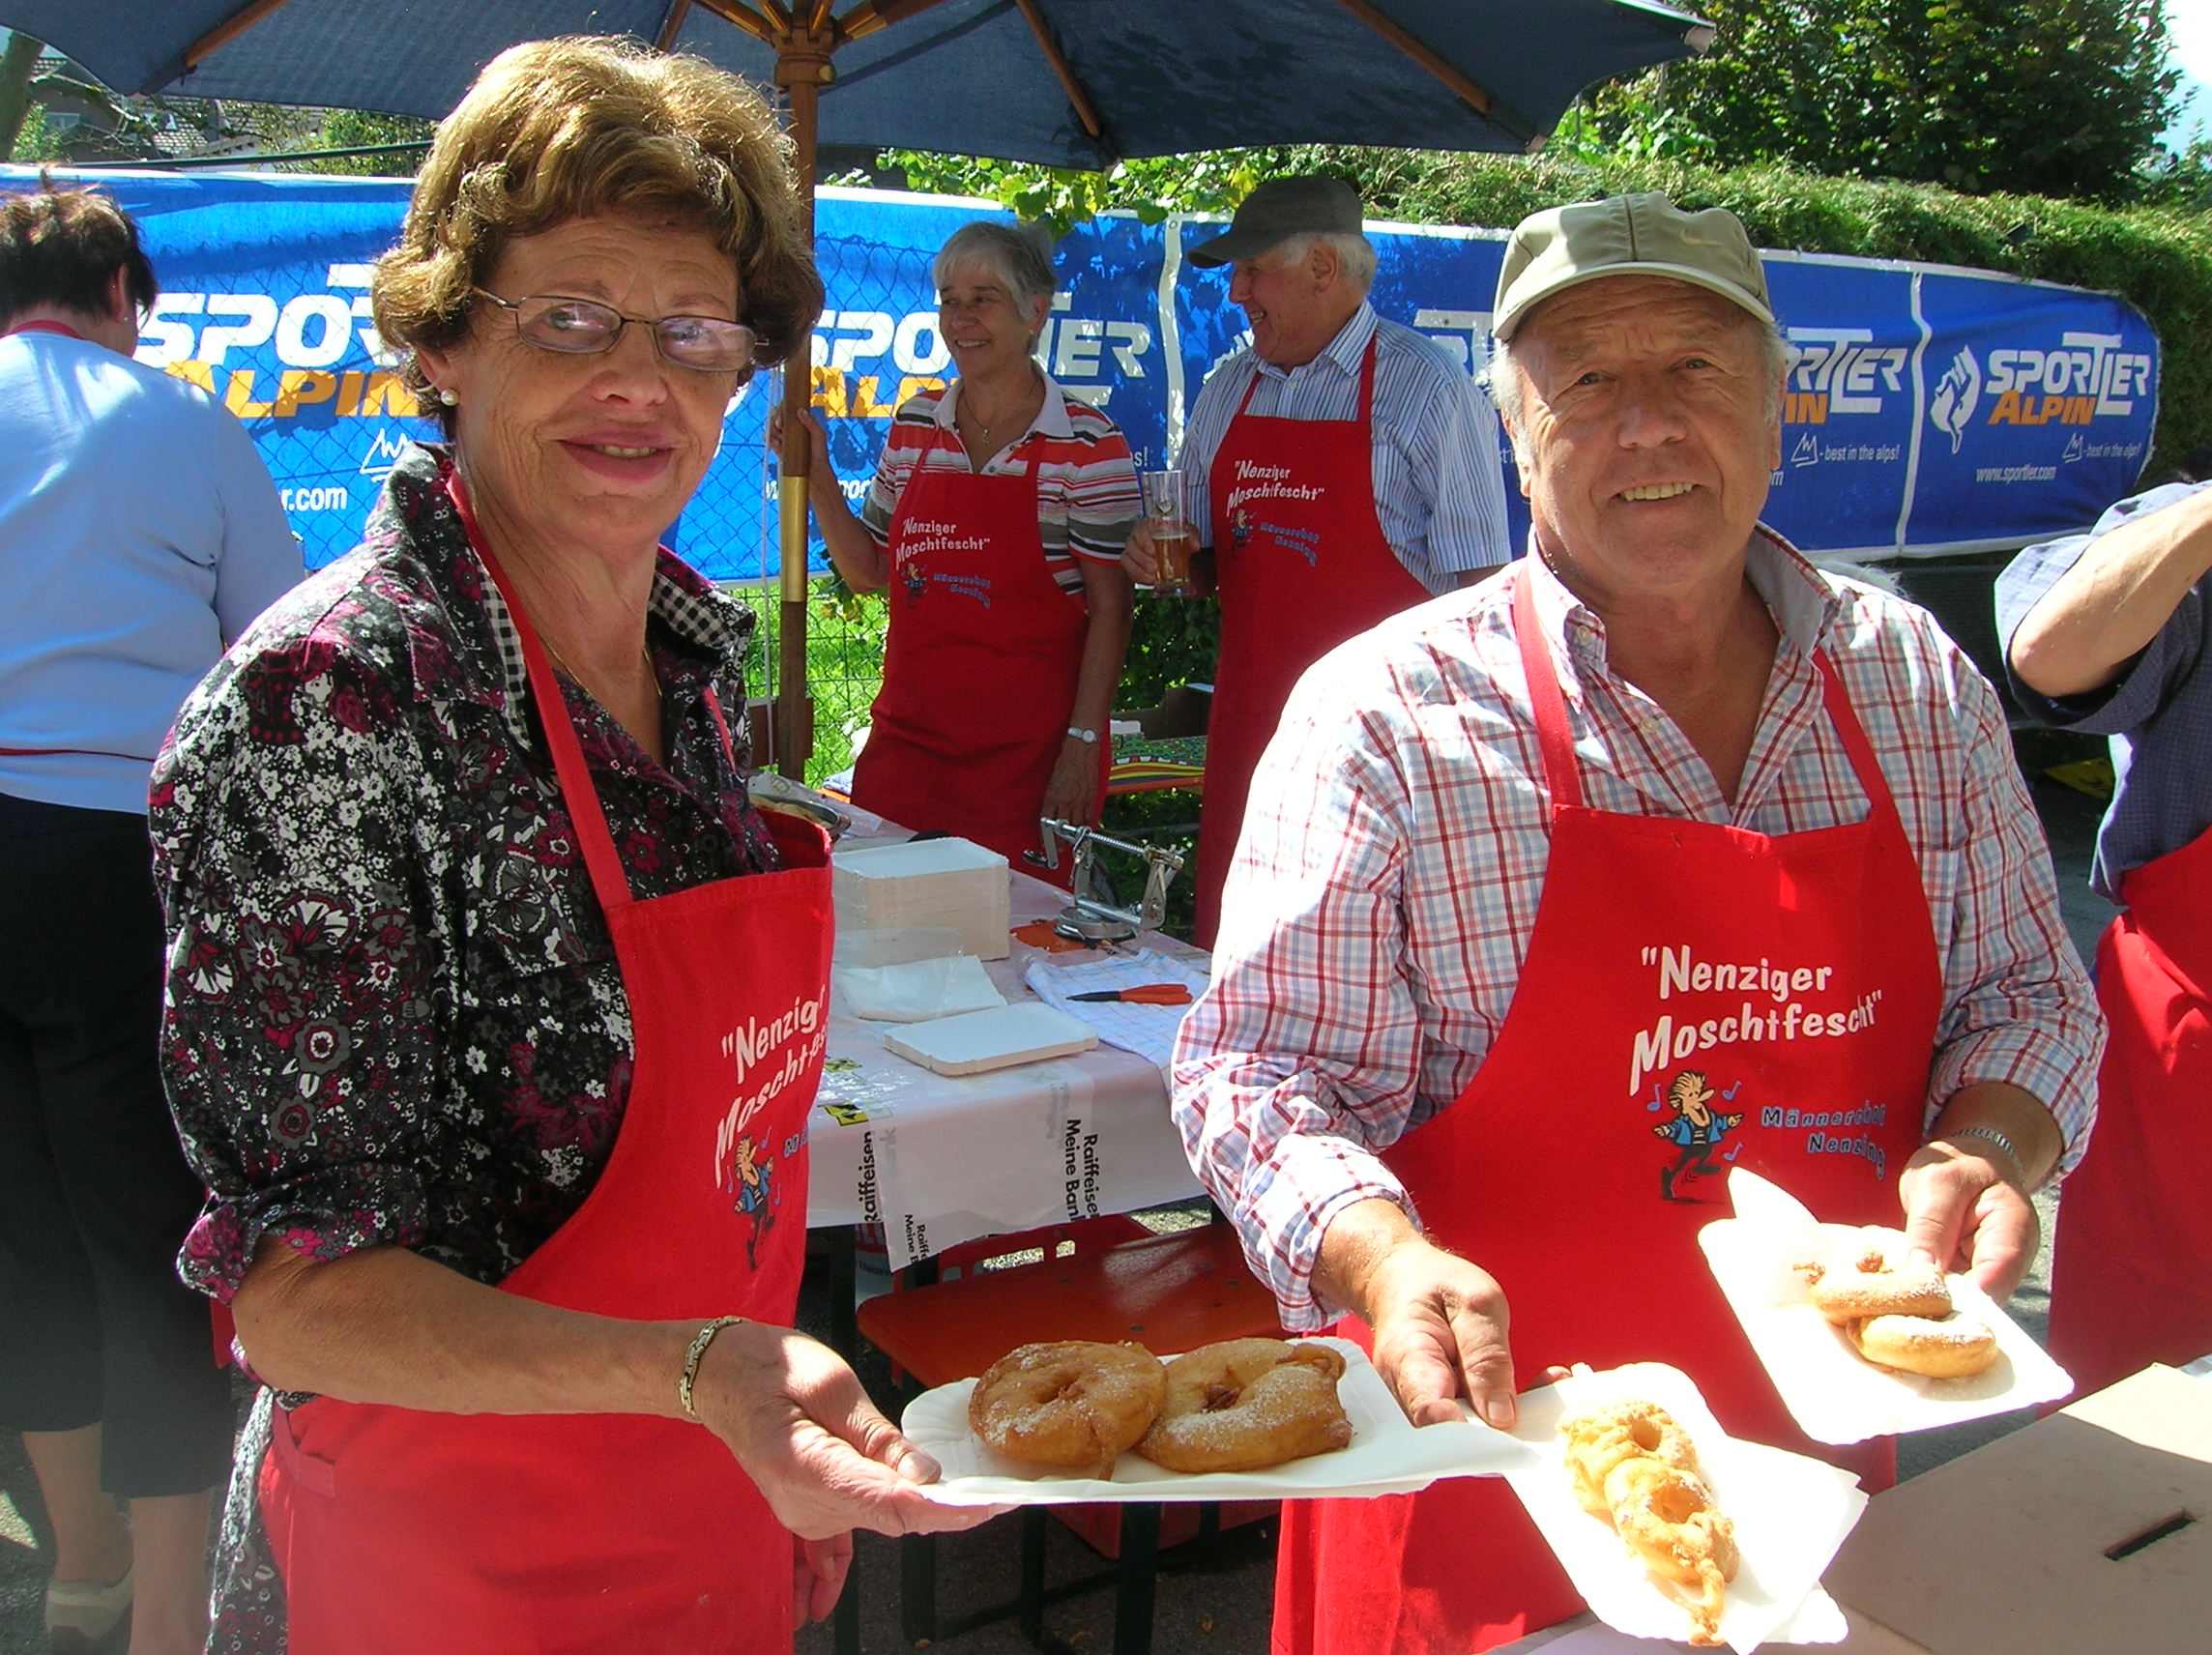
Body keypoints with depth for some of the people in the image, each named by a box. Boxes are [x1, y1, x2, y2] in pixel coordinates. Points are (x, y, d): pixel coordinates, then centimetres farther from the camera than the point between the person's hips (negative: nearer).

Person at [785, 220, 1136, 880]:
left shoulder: (1087, 443, -8)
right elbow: (868, 570, 15)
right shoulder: (914, 425, 8)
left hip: (1027, 751, -4)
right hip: (907, 737, 5)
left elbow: (1110, 609, -8)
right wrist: (817, 479, 2)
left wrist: (1082, 743, -13)